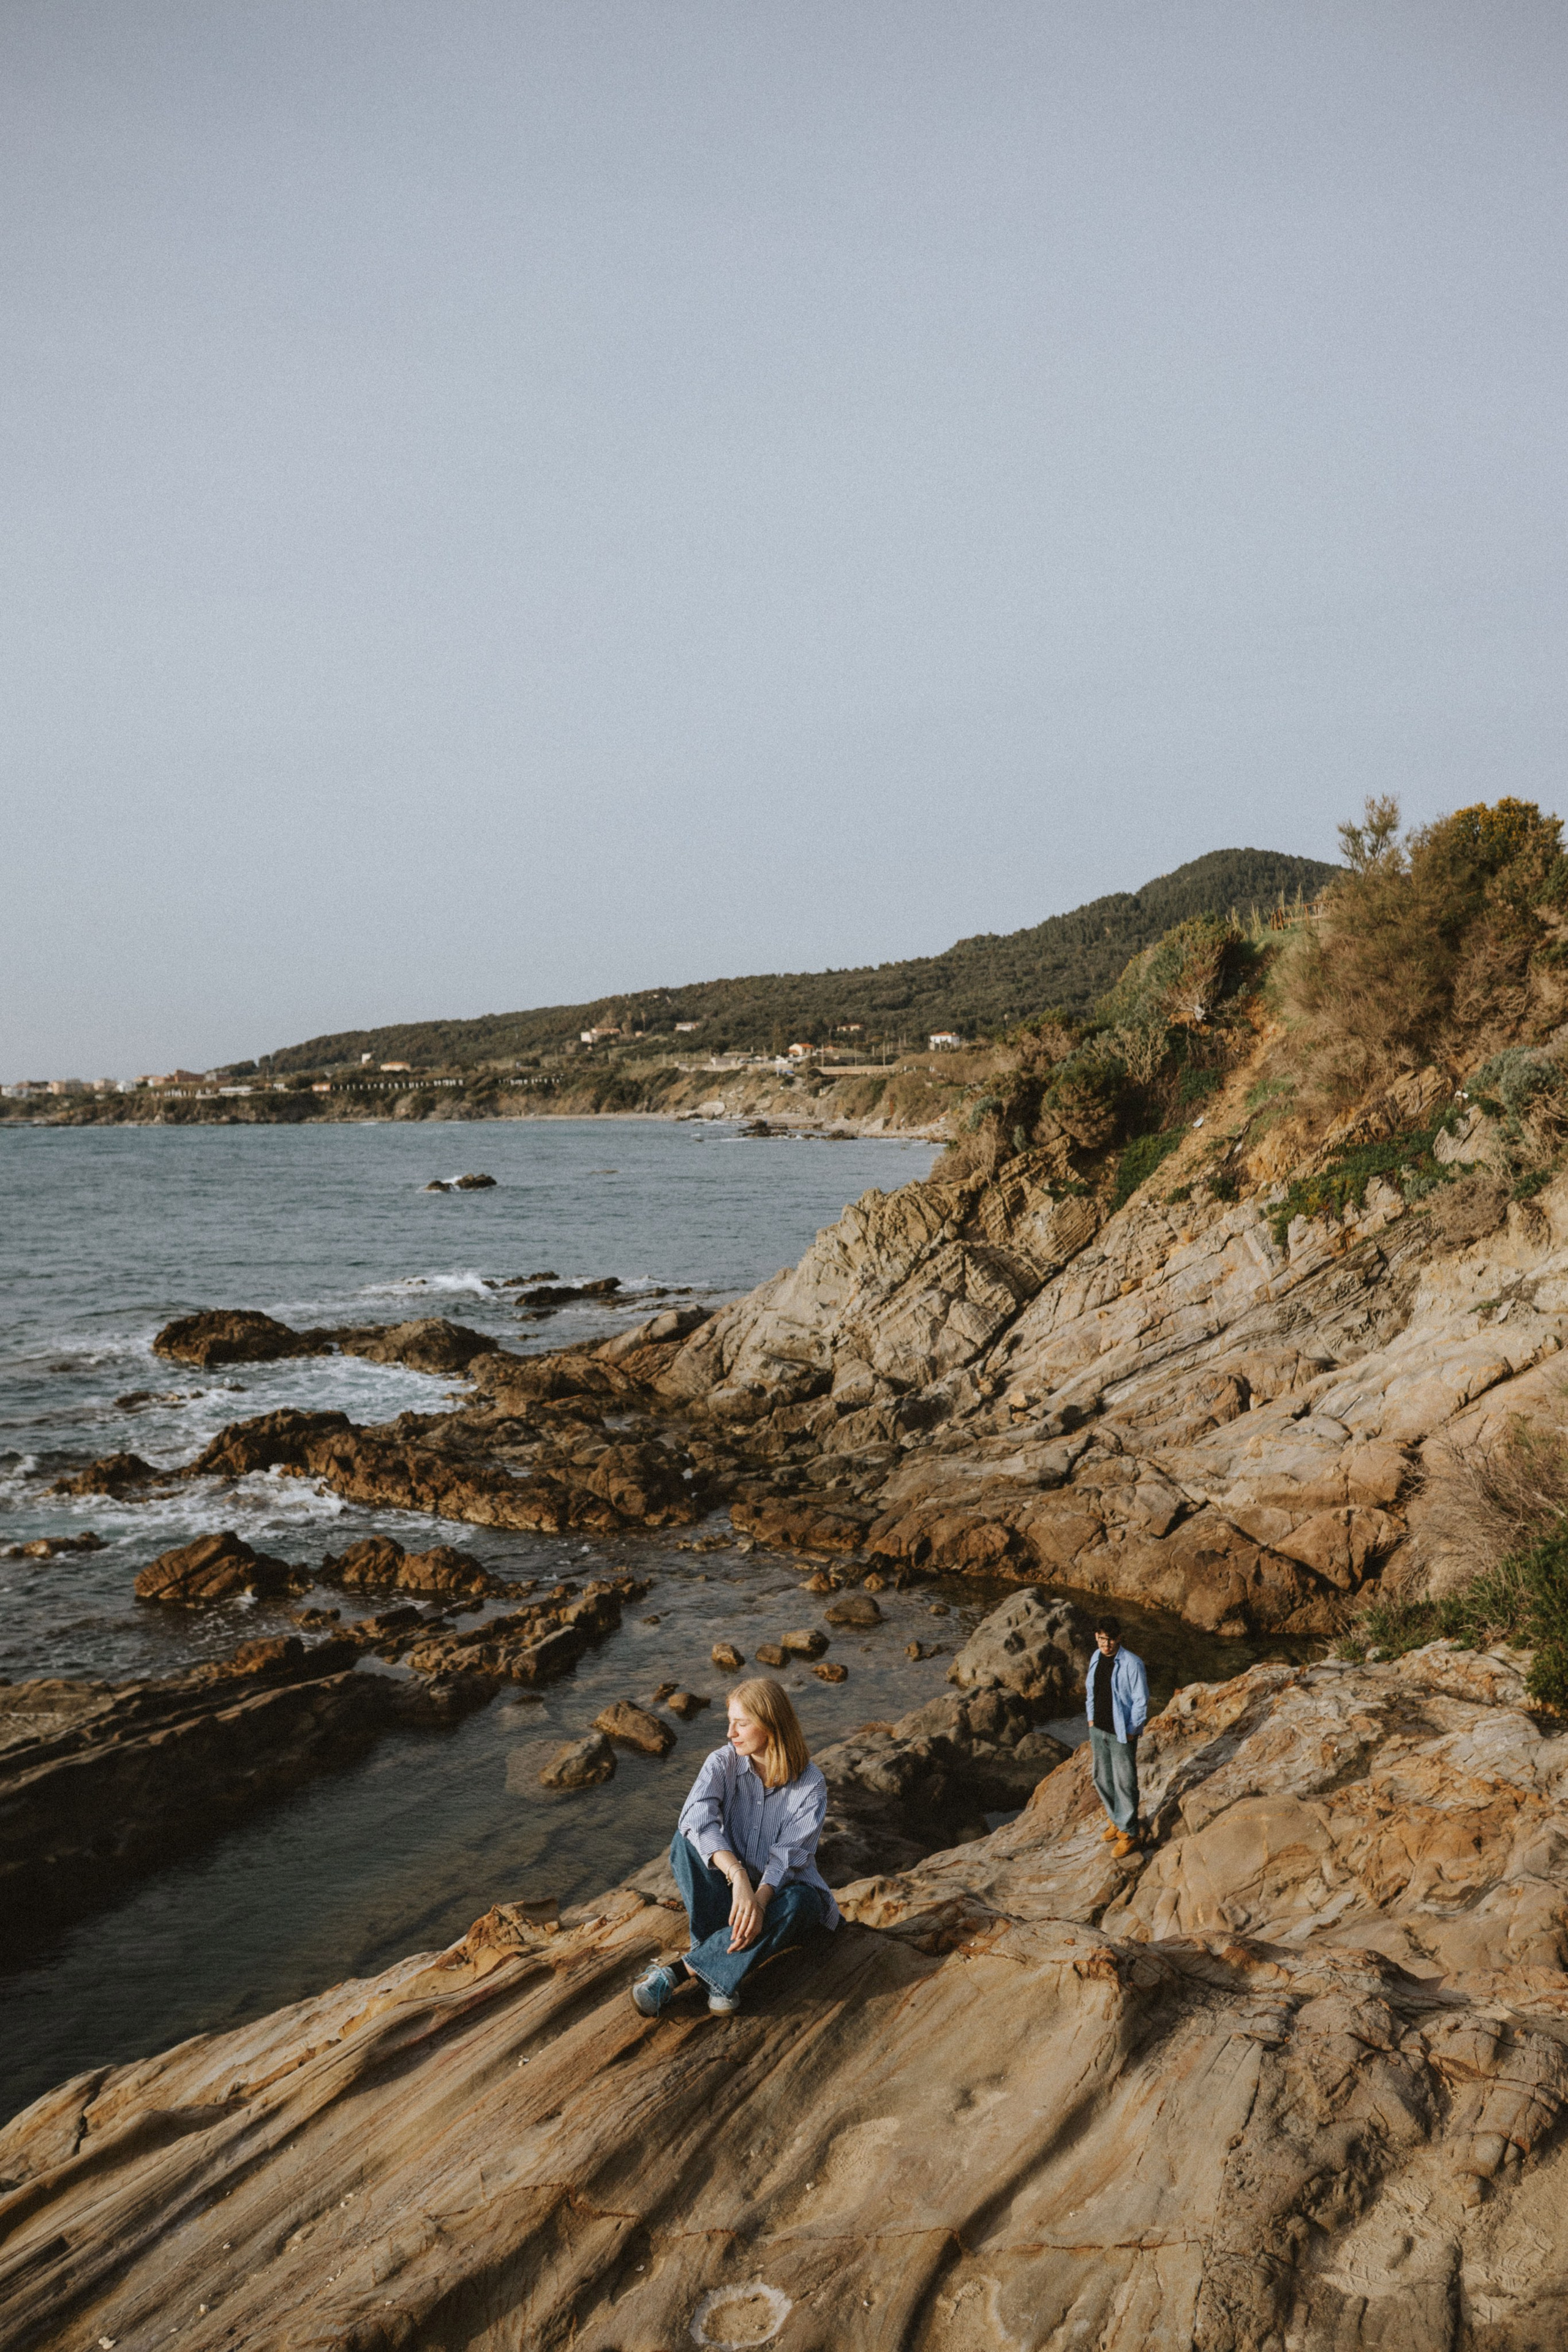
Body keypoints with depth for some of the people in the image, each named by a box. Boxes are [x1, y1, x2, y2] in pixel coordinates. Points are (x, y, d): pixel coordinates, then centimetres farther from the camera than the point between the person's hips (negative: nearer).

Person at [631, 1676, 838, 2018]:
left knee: (798, 1902, -37)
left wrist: (760, 1900, -41)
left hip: (780, 1890, -2)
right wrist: (738, 1876, -43)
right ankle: (721, 1973, -33)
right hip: (728, 1889, 2)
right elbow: (697, 1817, -28)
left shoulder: (810, 1785, -13)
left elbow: (789, 1856, -22)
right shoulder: (723, 1762, -9)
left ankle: (682, 1972, -34)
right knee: (685, 1839, -25)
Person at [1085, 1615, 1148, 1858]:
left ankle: (1129, 1833, 18)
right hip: (1098, 1729, 7)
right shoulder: (1096, 1657, 0)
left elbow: (1141, 1701, -15)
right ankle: (1117, 1820, 39)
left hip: (1121, 1733, -7)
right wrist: (1091, 1719, 11)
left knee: (1124, 1783, 3)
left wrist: (1131, 1732, -12)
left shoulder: (1132, 1663, -21)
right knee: (1102, 1779, 18)